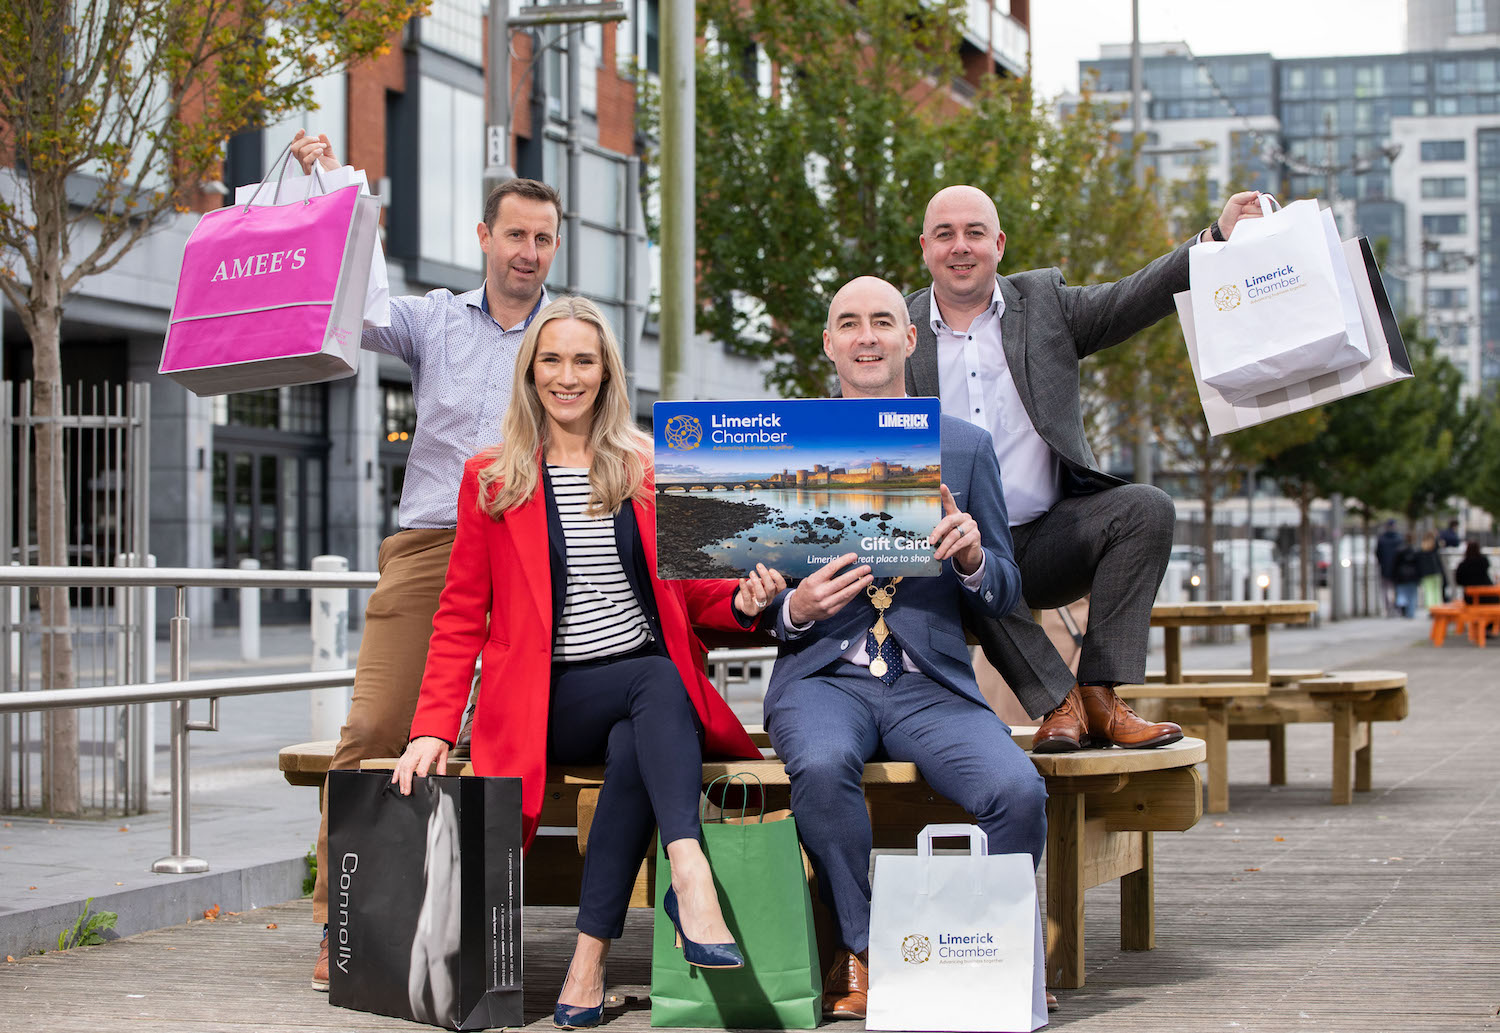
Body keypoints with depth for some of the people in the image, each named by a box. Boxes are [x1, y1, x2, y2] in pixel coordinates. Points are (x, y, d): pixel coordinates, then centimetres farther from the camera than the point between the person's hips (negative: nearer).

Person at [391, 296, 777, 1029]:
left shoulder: (648, 470, 15)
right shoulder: (491, 479, 10)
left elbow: (685, 590, 17)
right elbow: (461, 614, 7)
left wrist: (742, 600, -7)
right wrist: (433, 727, -5)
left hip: (652, 686, 2)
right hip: (554, 699, -2)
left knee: (635, 746, -34)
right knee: (660, 683, -34)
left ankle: (590, 959, -37)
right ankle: (689, 875, -51)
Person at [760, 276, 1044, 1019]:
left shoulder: (965, 447, 12)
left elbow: (1005, 593, 10)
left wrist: (973, 558, -13)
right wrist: (795, 609, -14)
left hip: (931, 685, 1)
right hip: (824, 676, -1)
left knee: (1019, 791, -28)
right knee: (822, 765, -36)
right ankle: (861, 954, -15)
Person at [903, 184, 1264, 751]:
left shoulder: (1043, 301, 11)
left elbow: (1135, 299, 2)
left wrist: (1218, 237, -11)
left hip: (1050, 540, 2)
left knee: (1146, 507, -23)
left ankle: (1099, 697, -24)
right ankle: (1058, 702, -29)